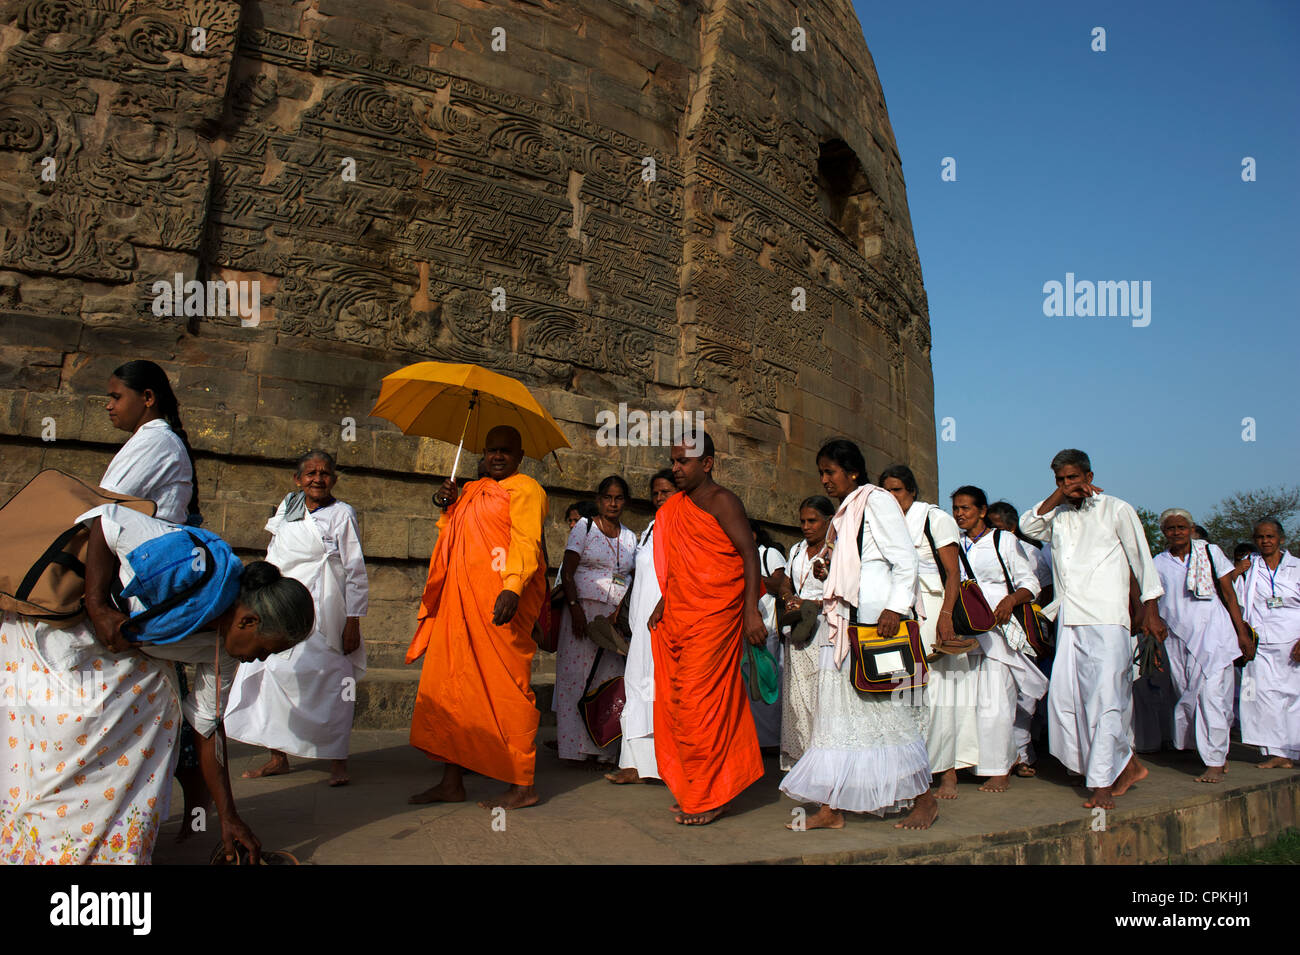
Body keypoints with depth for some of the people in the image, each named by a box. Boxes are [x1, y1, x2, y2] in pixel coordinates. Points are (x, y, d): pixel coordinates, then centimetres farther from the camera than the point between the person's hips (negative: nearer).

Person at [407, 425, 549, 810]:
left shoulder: (524, 489, 1)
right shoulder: (472, 491, 25)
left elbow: (525, 541, -14)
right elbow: (452, 539, 29)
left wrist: (512, 587, -28)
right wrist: (448, 508, 12)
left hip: (500, 602, -8)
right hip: (460, 604, 8)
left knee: (507, 687, -7)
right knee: (448, 682, 6)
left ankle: (522, 785, 0)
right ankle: (452, 781, 15)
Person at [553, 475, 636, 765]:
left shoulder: (630, 537, 14)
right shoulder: (583, 528, 3)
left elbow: (633, 578, 16)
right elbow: (567, 572, -3)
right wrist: (574, 606, -14)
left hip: (616, 616, 3)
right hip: (584, 609, -3)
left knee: (610, 680, 1)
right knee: (578, 675, -5)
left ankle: (604, 749, 6)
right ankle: (576, 746, 2)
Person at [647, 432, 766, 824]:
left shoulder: (721, 501, -6)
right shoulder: (676, 507, 17)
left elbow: (750, 554, -13)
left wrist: (751, 611, -21)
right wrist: (664, 600, 15)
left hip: (715, 617, -8)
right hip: (679, 617, 8)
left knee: (698, 703, -7)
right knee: (675, 701, 7)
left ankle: (708, 797, 7)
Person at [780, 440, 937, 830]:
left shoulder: (876, 501, -5)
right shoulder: (845, 512, 20)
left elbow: (906, 559, -12)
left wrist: (895, 608, -21)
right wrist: (829, 575, 9)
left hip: (877, 618, -8)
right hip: (847, 622, 9)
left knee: (887, 706, -3)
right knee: (838, 706, 4)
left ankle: (924, 799, 13)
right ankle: (831, 808, 7)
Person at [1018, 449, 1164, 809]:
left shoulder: (1116, 510, 5)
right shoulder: (1057, 516, 18)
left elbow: (1142, 560, 6)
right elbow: (1028, 525, 0)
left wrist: (1151, 612, 3)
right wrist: (1058, 496, -3)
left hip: (1106, 620, -5)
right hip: (1068, 620, 5)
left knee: (1103, 698, -9)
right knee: (1065, 696, 2)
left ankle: (1102, 784, -5)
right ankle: (1127, 764, 16)